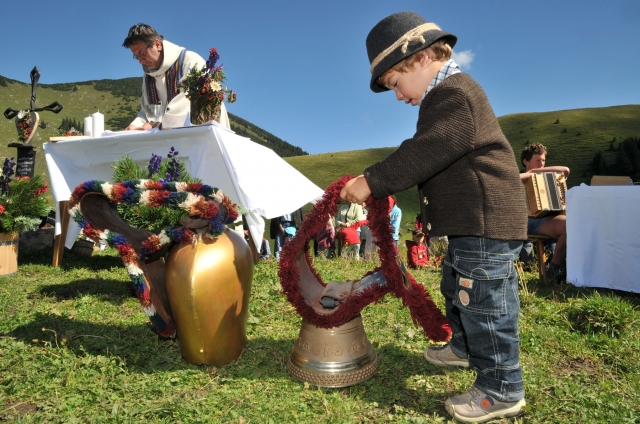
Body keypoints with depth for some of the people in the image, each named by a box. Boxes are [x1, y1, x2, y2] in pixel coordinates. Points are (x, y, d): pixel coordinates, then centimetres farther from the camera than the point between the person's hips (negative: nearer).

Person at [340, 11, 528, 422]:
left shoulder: (454, 95, -16)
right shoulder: (449, 95, 19)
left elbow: (421, 155, -24)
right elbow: (423, 157, 19)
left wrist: (372, 182, -18)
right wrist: (379, 183, 11)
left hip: (486, 223, -12)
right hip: (471, 224, 12)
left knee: (484, 301, -2)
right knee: (457, 289, 25)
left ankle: (502, 390, 14)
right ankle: (464, 347, 46)